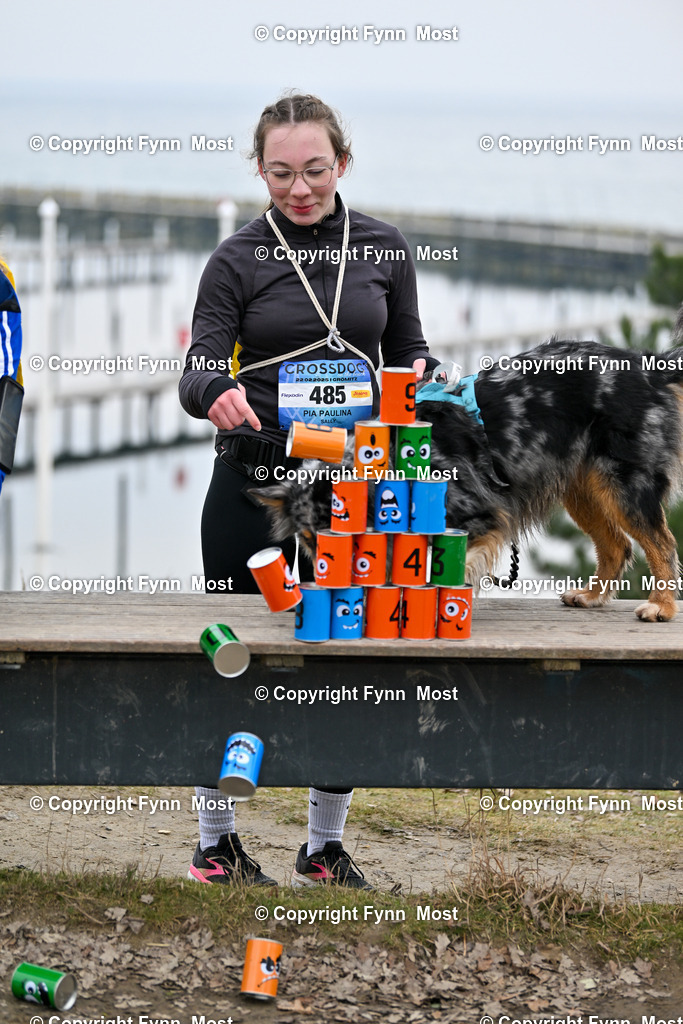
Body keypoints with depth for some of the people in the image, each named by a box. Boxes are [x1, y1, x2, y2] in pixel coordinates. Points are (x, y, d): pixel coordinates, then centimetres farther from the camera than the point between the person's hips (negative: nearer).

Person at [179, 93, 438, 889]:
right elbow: (199, 370, -10)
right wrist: (216, 393, -33)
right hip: (253, 486, -2)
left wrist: (423, 374, -10)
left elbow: (406, 352, 13)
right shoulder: (238, 259, -3)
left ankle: (325, 846, 22)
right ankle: (215, 844, 19)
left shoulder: (384, 249, 5)